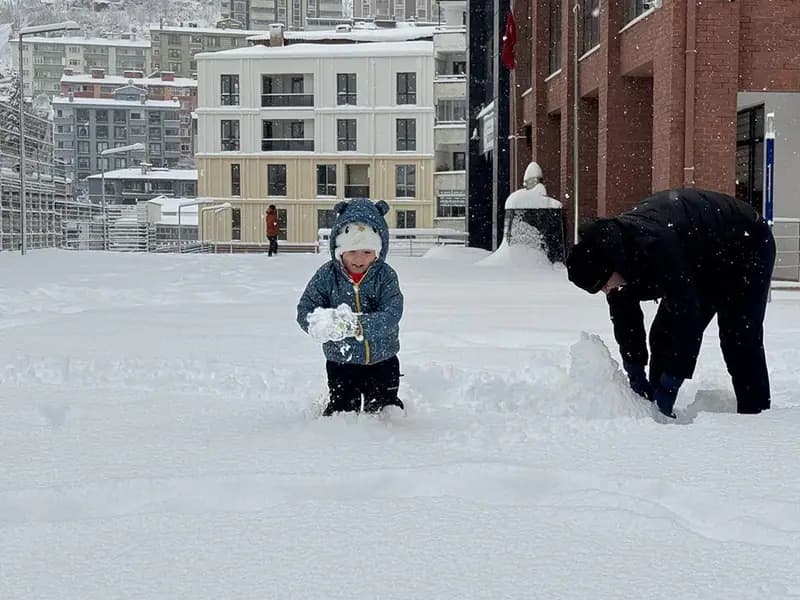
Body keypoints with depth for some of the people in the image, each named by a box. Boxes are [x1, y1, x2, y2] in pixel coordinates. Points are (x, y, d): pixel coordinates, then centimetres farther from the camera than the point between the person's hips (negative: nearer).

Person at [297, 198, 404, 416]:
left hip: (382, 360, 1)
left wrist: (358, 325, -39)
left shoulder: (385, 276, -11)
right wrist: (321, 324, -36)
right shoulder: (327, 275, -9)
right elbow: (304, 310, -12)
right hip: (341, 363, 0)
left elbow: (391, 315, -22)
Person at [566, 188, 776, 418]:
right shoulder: (609, 245, -17)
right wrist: (635, 374, -12)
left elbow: (686, 313, -41)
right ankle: (656, 415, 6)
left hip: (746, 246, -8)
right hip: (702, 262, 8)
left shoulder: (654, 244, -44)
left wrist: (670, 383, -37)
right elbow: (624, 316, -8)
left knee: (738, 338, -15)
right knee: (664, 333, 1)